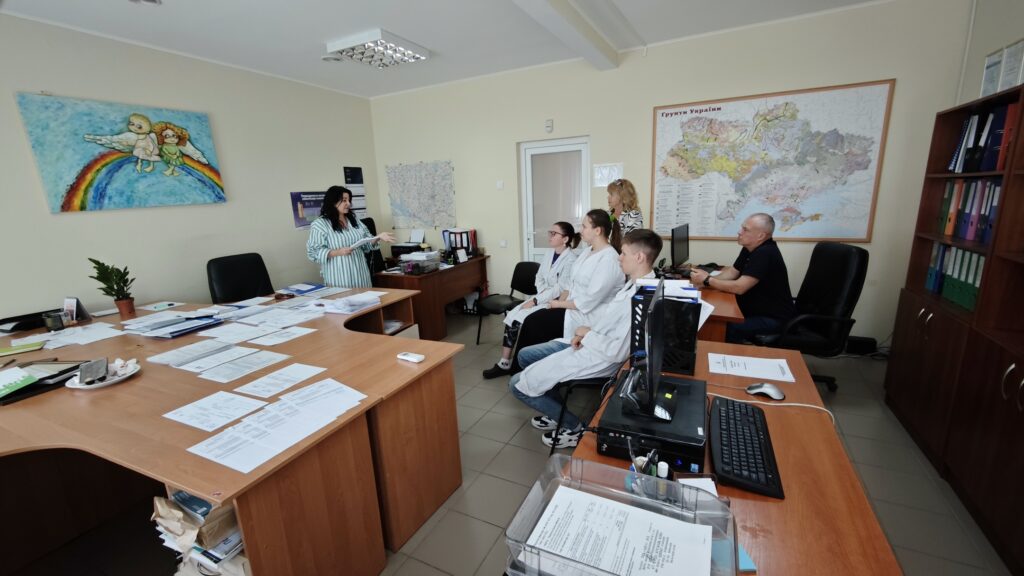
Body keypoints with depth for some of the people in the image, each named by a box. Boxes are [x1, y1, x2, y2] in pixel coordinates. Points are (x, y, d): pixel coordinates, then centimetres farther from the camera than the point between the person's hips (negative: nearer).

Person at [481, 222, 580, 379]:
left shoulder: (570, 260, -16)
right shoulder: (548, 255, 11)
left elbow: (561, 289, -20)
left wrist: (535, 300, -20)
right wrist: (542, 291, -7)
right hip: (542, 298, 8)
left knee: (517, 320, -19)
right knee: (511, 316, -12)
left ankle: (507, 363, 0)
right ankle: (505, 363, -8)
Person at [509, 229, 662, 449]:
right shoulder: (634, 283, 3)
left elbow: (617, 352, -29)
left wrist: (587, 335, -15)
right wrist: (583, 334, -1)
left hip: (594, 359, -10)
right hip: (586, 344, 10)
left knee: (518, 385, -5)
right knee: (525, 355, 20)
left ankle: (573, 426, 10)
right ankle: (557, 410, 28)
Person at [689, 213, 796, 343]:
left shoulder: (765, 254, -25)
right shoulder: (750, 248, 5)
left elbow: (739, 287, -28)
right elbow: (731, 272, 7)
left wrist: (707, 280, -18)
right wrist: (707, 278, -12)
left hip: (775, 318, -9)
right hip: (757, 311, 9)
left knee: (729, 330, -26)